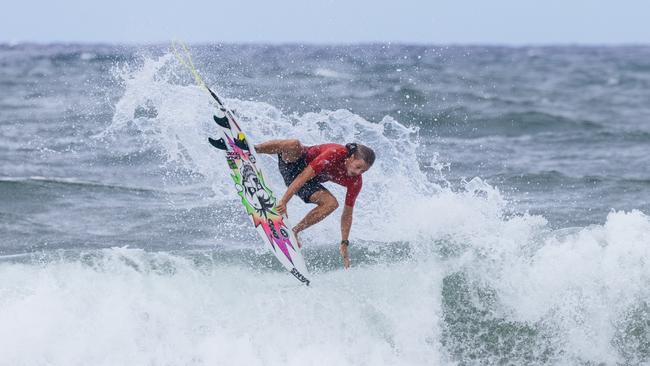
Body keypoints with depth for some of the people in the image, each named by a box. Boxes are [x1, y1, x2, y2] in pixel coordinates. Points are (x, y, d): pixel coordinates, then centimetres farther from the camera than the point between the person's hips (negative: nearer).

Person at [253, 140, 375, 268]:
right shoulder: (335, 153, -33)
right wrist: (284, 201, -42)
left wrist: (344, 244, -6)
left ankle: (294, 231, -8)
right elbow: (304, 176, -36)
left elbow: (347, 213, -4)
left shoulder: (356, 182, -15)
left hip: (310, 183, 5)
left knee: (331, 204, -20)